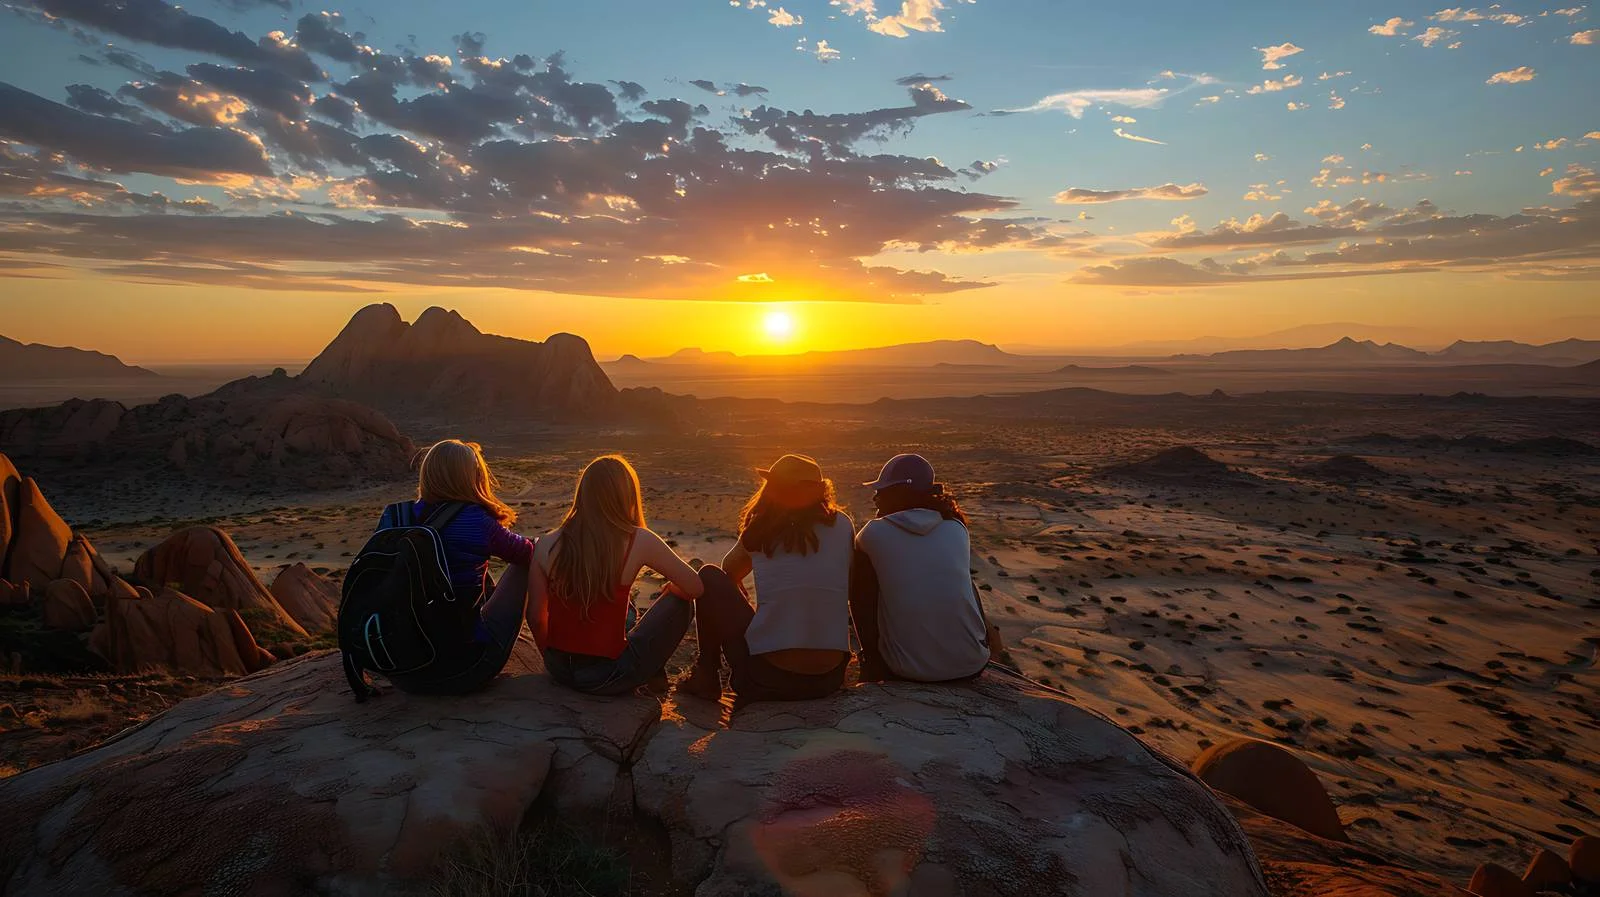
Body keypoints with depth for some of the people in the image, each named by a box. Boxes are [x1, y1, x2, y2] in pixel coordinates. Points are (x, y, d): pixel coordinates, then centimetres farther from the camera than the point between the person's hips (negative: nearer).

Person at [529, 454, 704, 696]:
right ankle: (654, 677, 30)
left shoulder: (547, 544, -5)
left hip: (558, 669, 5)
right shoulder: (638, 542, -15)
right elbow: (696, 588, -5)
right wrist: (669, 591, 18)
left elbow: (535, 617, 3)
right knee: (680, 601, 14)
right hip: (607, 678, -5)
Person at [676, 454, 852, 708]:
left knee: (710, 577, 13)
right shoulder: (842, 524, 2)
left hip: (769, 677, -3)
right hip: (830, 680, 3)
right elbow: (852, 589, 13)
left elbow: (729, 571, 19)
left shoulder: (761, 531, 0)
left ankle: (706, 677, 20)